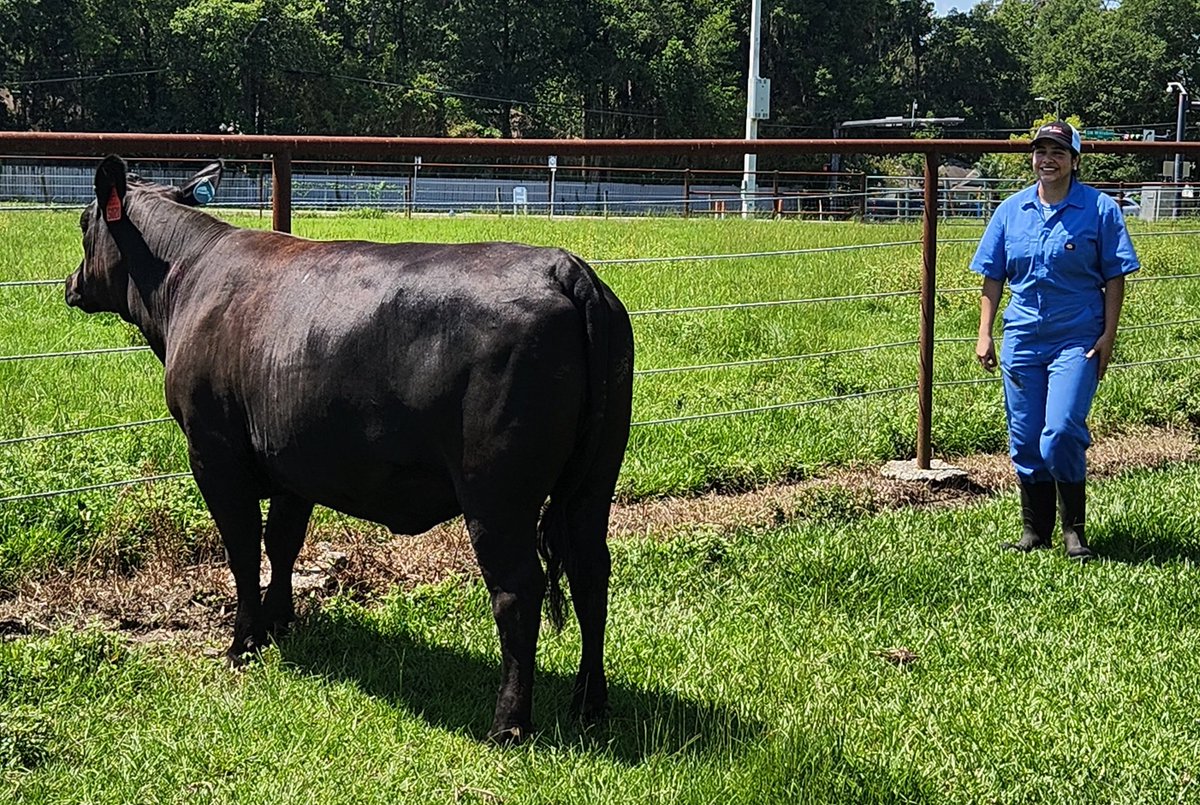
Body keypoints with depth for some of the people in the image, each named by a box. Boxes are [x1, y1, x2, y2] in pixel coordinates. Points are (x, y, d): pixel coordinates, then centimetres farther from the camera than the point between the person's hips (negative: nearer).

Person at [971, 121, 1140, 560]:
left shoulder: (1100, 209, -2)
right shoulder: (1012, 209, 8)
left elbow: (1115, 277, 0)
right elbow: (992, 276, 12)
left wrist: (1107, 335, -7)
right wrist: (985, 333, 6)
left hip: (1077, 339, -4)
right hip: (1022, 338, 4)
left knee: (1062, 432, -15)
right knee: (1024, 438, 7)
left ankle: (1074, 530, 1)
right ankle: (1034, 529, 21)